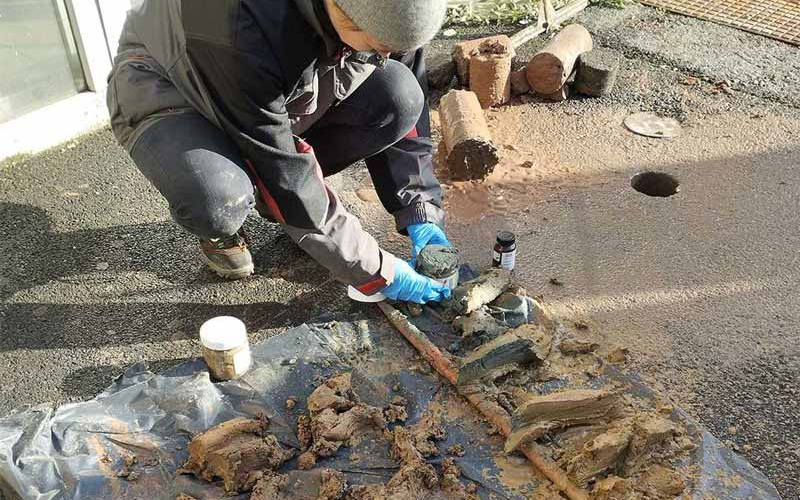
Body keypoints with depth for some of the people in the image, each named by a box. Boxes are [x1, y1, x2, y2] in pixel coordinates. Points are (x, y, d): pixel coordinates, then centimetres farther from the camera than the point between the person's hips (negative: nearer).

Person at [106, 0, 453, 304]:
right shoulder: (246, 31, -40)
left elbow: (405, 110, -8)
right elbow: (279, 172, -33)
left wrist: (420, 215, -15)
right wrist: (376, 271, -28)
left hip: (282, 95, 5)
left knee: (399, 95, -20)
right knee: (219, 201, -39)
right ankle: (218, 230, 2)